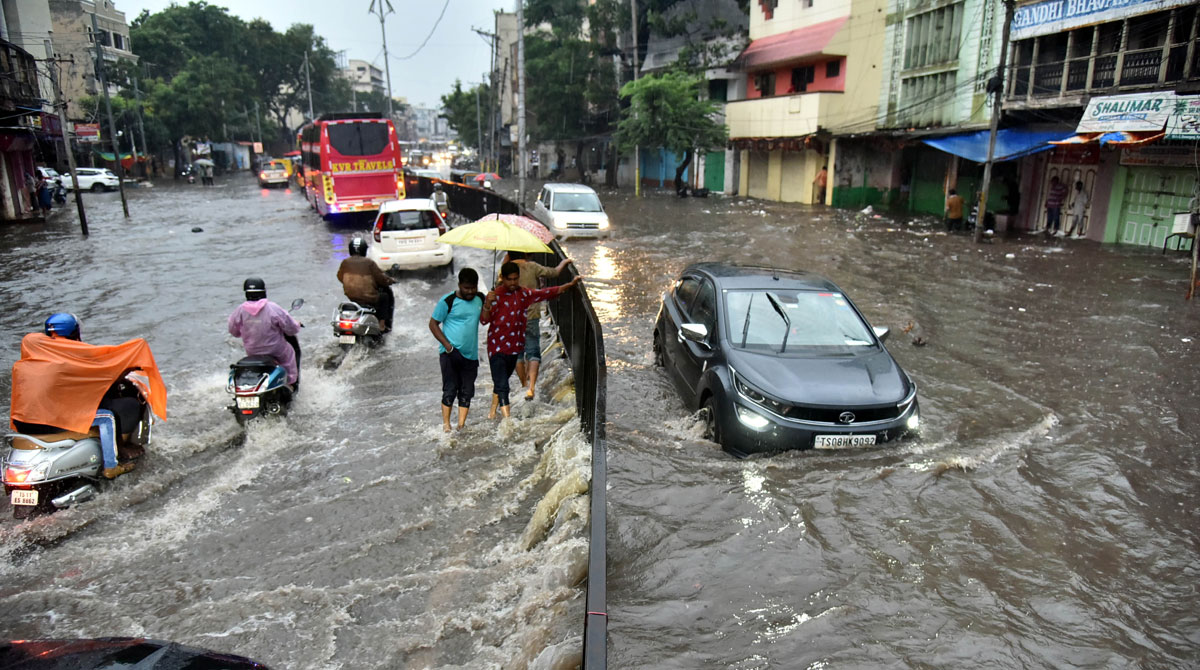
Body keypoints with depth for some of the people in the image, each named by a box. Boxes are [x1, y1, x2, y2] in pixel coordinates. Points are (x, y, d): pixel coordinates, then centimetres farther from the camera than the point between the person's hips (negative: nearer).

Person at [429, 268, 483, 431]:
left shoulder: (480, 299, 8)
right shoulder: (448, 300, -8)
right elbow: (433, 324, -5)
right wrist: (447, 345, -14)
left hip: (471, 355, 5)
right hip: (451, 353, -5)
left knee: (467, 392, 5)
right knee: (450, 389, -3)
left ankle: (461, 425, 12)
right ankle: (446, 425, 6)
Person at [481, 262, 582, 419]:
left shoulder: (524, 293, 5)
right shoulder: (495, 295, -13)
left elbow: (547, 293, 11)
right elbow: (484, 320, -19)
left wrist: (570, 284, 6)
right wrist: (487, 304, -37)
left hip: (515, 346, 6)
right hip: (497, 346, -6)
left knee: (500, 382, 21)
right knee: (502, 385, -10)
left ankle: (492, 413, 39)